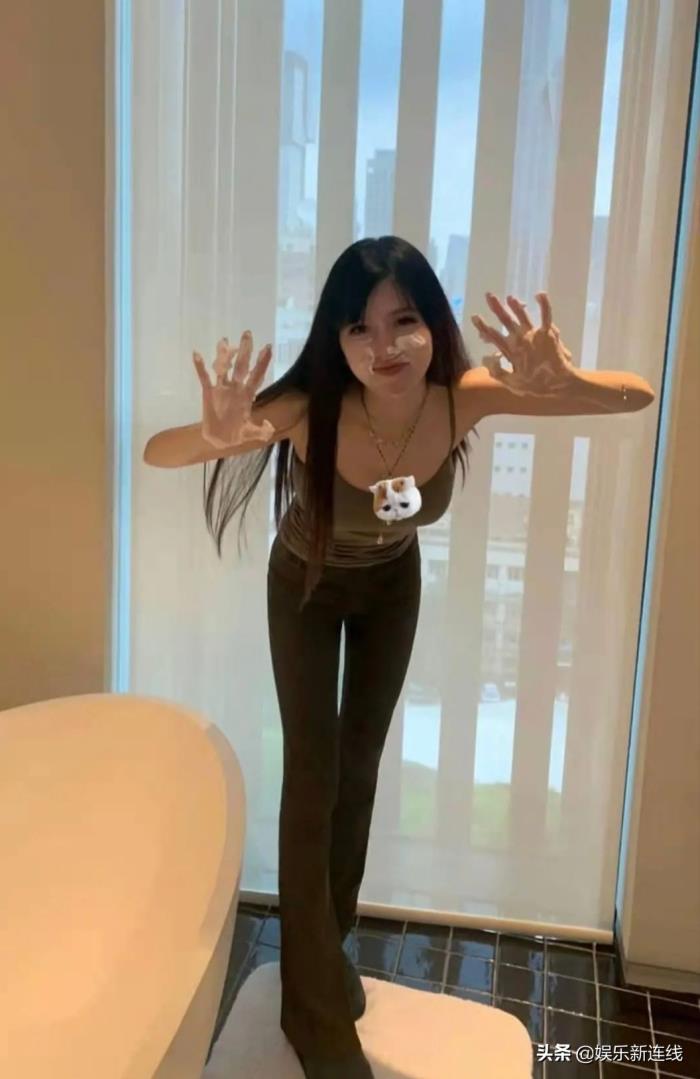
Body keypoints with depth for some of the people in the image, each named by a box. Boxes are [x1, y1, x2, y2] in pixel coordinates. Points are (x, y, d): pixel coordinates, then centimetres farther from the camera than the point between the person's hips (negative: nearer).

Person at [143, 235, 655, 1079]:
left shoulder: (468, 396, -32)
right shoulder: (309, 409, -38)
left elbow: (639, 396, -29)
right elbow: (155, 453, -39)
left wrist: (562, 383, -51)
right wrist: (215, 439, -61)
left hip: (393, 584, 3)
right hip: (308, 588, -3)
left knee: (362, 765, 15)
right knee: (312, 774, -3)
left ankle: (328, 948, 38)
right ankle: (316, 1006, 14)